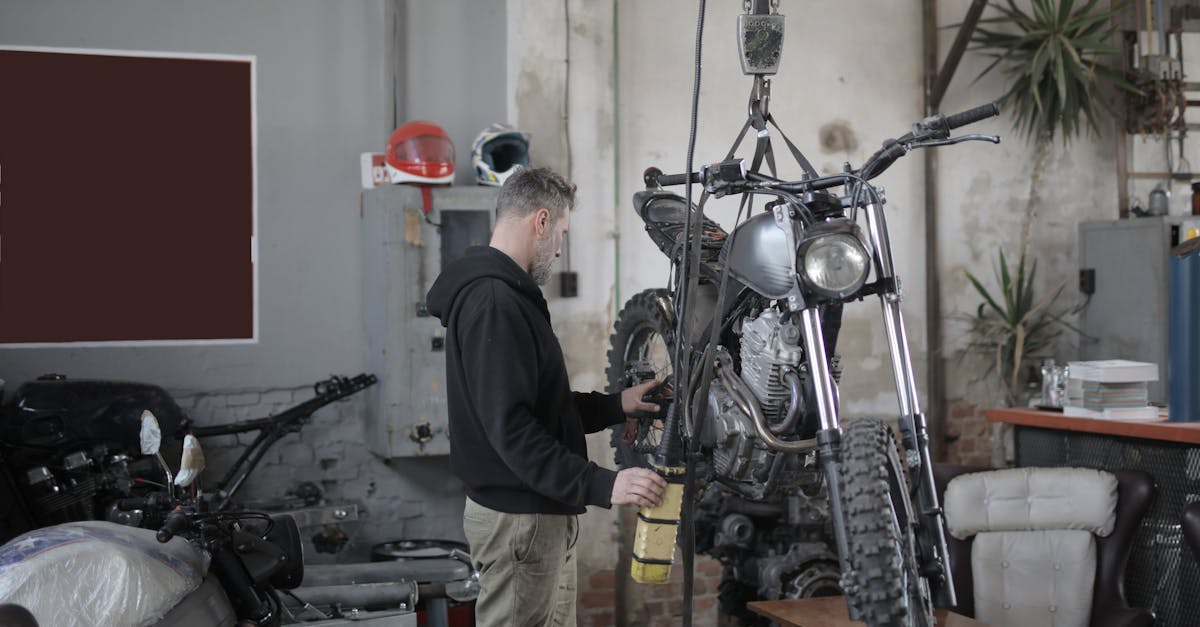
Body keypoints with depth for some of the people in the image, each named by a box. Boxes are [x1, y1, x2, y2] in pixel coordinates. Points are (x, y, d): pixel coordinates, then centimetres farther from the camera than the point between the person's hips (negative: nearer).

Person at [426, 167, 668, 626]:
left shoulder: (501, 294, 16)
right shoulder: (494, 303, -19)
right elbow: (510, 428, -26)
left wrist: (615, 405, 15)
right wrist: (602, 486, -29)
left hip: (541, 511, 11)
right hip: (519, 518, -11)